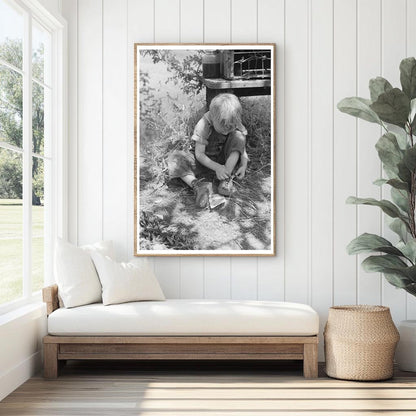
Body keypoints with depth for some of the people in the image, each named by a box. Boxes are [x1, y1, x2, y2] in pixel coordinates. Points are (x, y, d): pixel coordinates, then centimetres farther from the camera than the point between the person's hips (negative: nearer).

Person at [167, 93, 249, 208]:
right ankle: (197, 185, -44)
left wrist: (244, 165, -25)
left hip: (228, 161, 1)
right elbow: (199, 154, -21)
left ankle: (227, 180, -27)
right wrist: (216, 167, -35)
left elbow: (242, 146, -6)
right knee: (174, 157, -24)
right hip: (206, 162, -1)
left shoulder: (235, 124, -15)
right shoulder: (203, 125, -23)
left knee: (238, 136, -25)